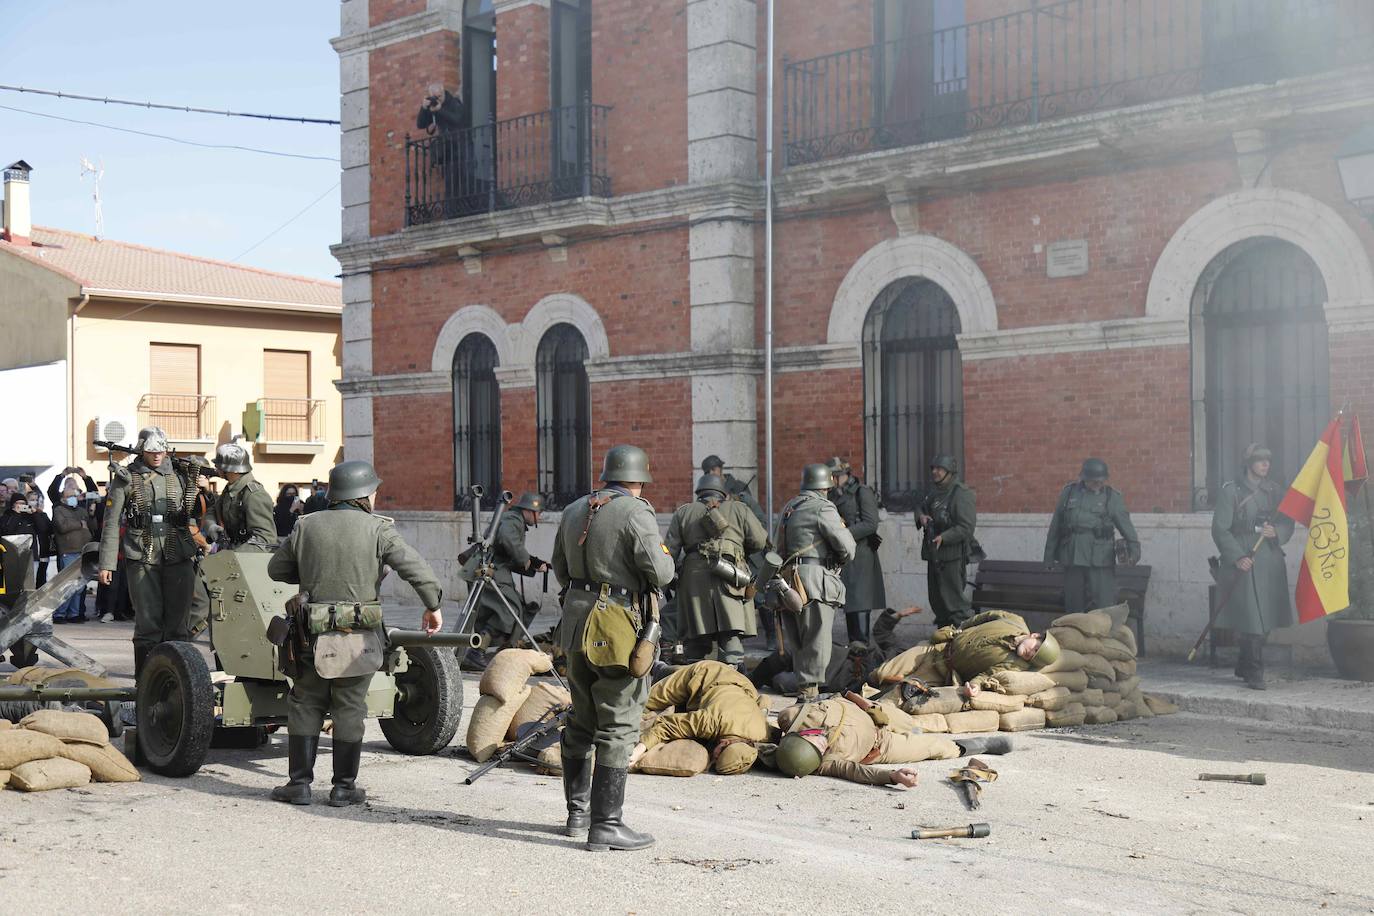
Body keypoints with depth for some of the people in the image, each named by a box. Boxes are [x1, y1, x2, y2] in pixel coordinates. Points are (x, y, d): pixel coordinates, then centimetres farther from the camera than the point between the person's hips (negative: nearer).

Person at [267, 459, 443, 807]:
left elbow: (276, 568, 13)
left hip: (314, 634, 2)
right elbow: (415, 567, -11)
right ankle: (344, 787, 11)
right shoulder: (377, 529, -5)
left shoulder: (306, 527, 5)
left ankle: (299, 783, 13)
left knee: (305, 706, 13)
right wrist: (433, 606, -2)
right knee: (349, 710, 6)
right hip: (360, 636, -2)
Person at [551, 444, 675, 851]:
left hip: (575, 623, 8)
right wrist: (663, 553, 4)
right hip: (616, 628, -8)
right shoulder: (635, 512, -12)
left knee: (582, 722, 18)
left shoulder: (574, 511, 11)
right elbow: (660, 573, -16)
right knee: (618, 728, -3)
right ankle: (605, 825, -3)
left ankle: (578, 812, 28)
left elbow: (560, 570, 18)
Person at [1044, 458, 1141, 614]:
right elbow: (1055, 528, 13)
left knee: (1104, 607, -9)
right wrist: (1049, 556, 13)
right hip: (1072, 560, 2)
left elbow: (1126, 526, -4)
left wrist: (1134, 549, -21)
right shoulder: (1069, 493, 8)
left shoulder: (1112, 498, 3)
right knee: (1073, 606, 9)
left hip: (1101, 562, -2)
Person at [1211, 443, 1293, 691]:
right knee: (1252, 619, -9)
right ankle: (1255, 673, 0)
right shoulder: (1230, 491, -3)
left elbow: (1288, 523, 13)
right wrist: (1237, 557, -16)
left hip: (1271, 561, 5)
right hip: (1243, 563, -5)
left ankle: (1244, 668, 23)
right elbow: (1220, 529, -6)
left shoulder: (1275, 490, 13)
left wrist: (1276, 532, -10)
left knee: (1265, 620, 8)